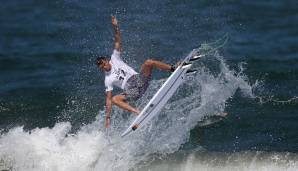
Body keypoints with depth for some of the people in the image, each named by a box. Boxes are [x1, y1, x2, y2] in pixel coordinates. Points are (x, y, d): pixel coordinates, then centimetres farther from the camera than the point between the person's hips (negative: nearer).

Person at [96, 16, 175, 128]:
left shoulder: (114, 59, 14)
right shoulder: (108, 80, 8)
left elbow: (117, 42, 8)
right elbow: (108, 99, 4)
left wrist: (115, 27, -7)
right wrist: (108, 117, -4)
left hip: (139, 79, 1)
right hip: (131, 91, -1)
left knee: (148, 63, -23)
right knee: (114, 99, -29)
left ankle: (174, 69, -21)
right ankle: (137, 112, -44)